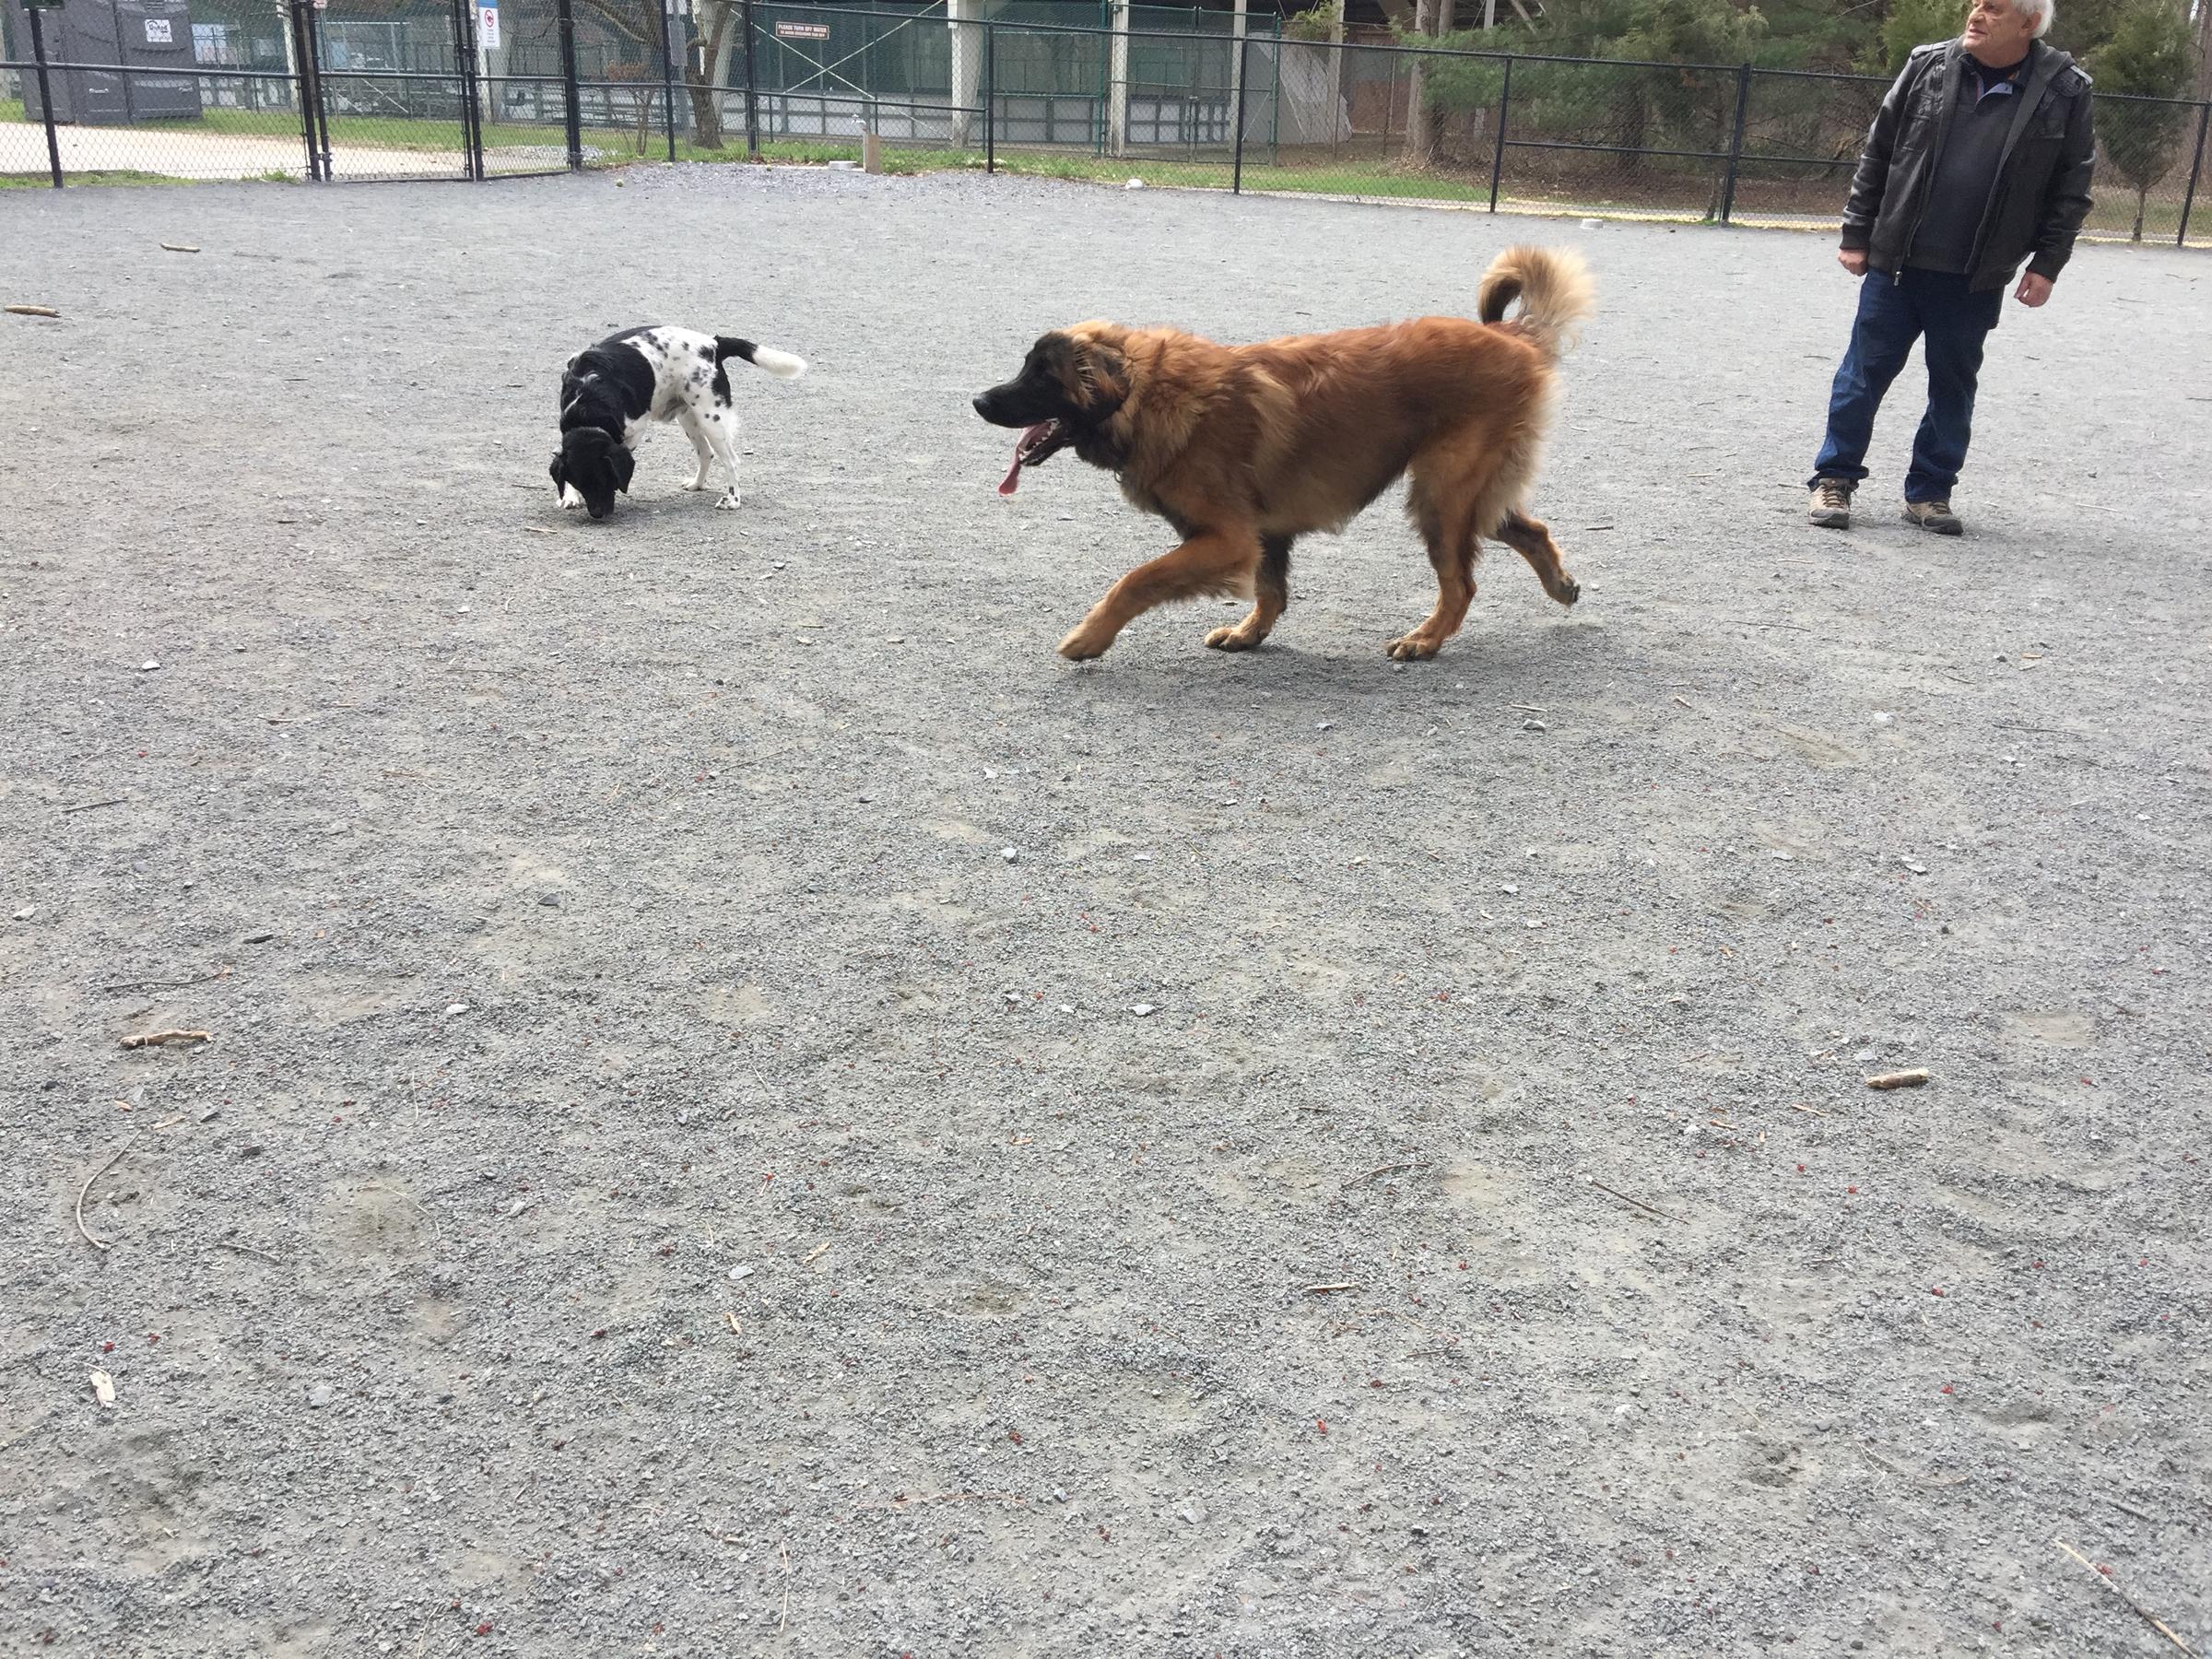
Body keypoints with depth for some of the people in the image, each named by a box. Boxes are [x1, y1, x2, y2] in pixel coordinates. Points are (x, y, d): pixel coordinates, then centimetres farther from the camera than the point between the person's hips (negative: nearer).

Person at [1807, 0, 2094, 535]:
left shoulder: (2064, 92, -2)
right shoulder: (1928, 66, 0)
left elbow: (2071, 189, 3)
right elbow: (1878, 154, 5)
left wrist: (2046, 264, -2)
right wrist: (1856, 235, 3)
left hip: (1975, 283, 0)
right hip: (1895, 266, 0)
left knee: (1953, 386, 9)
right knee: (1864, 374, 4)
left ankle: (1929, 491, 21)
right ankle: (1834, 479, 16)